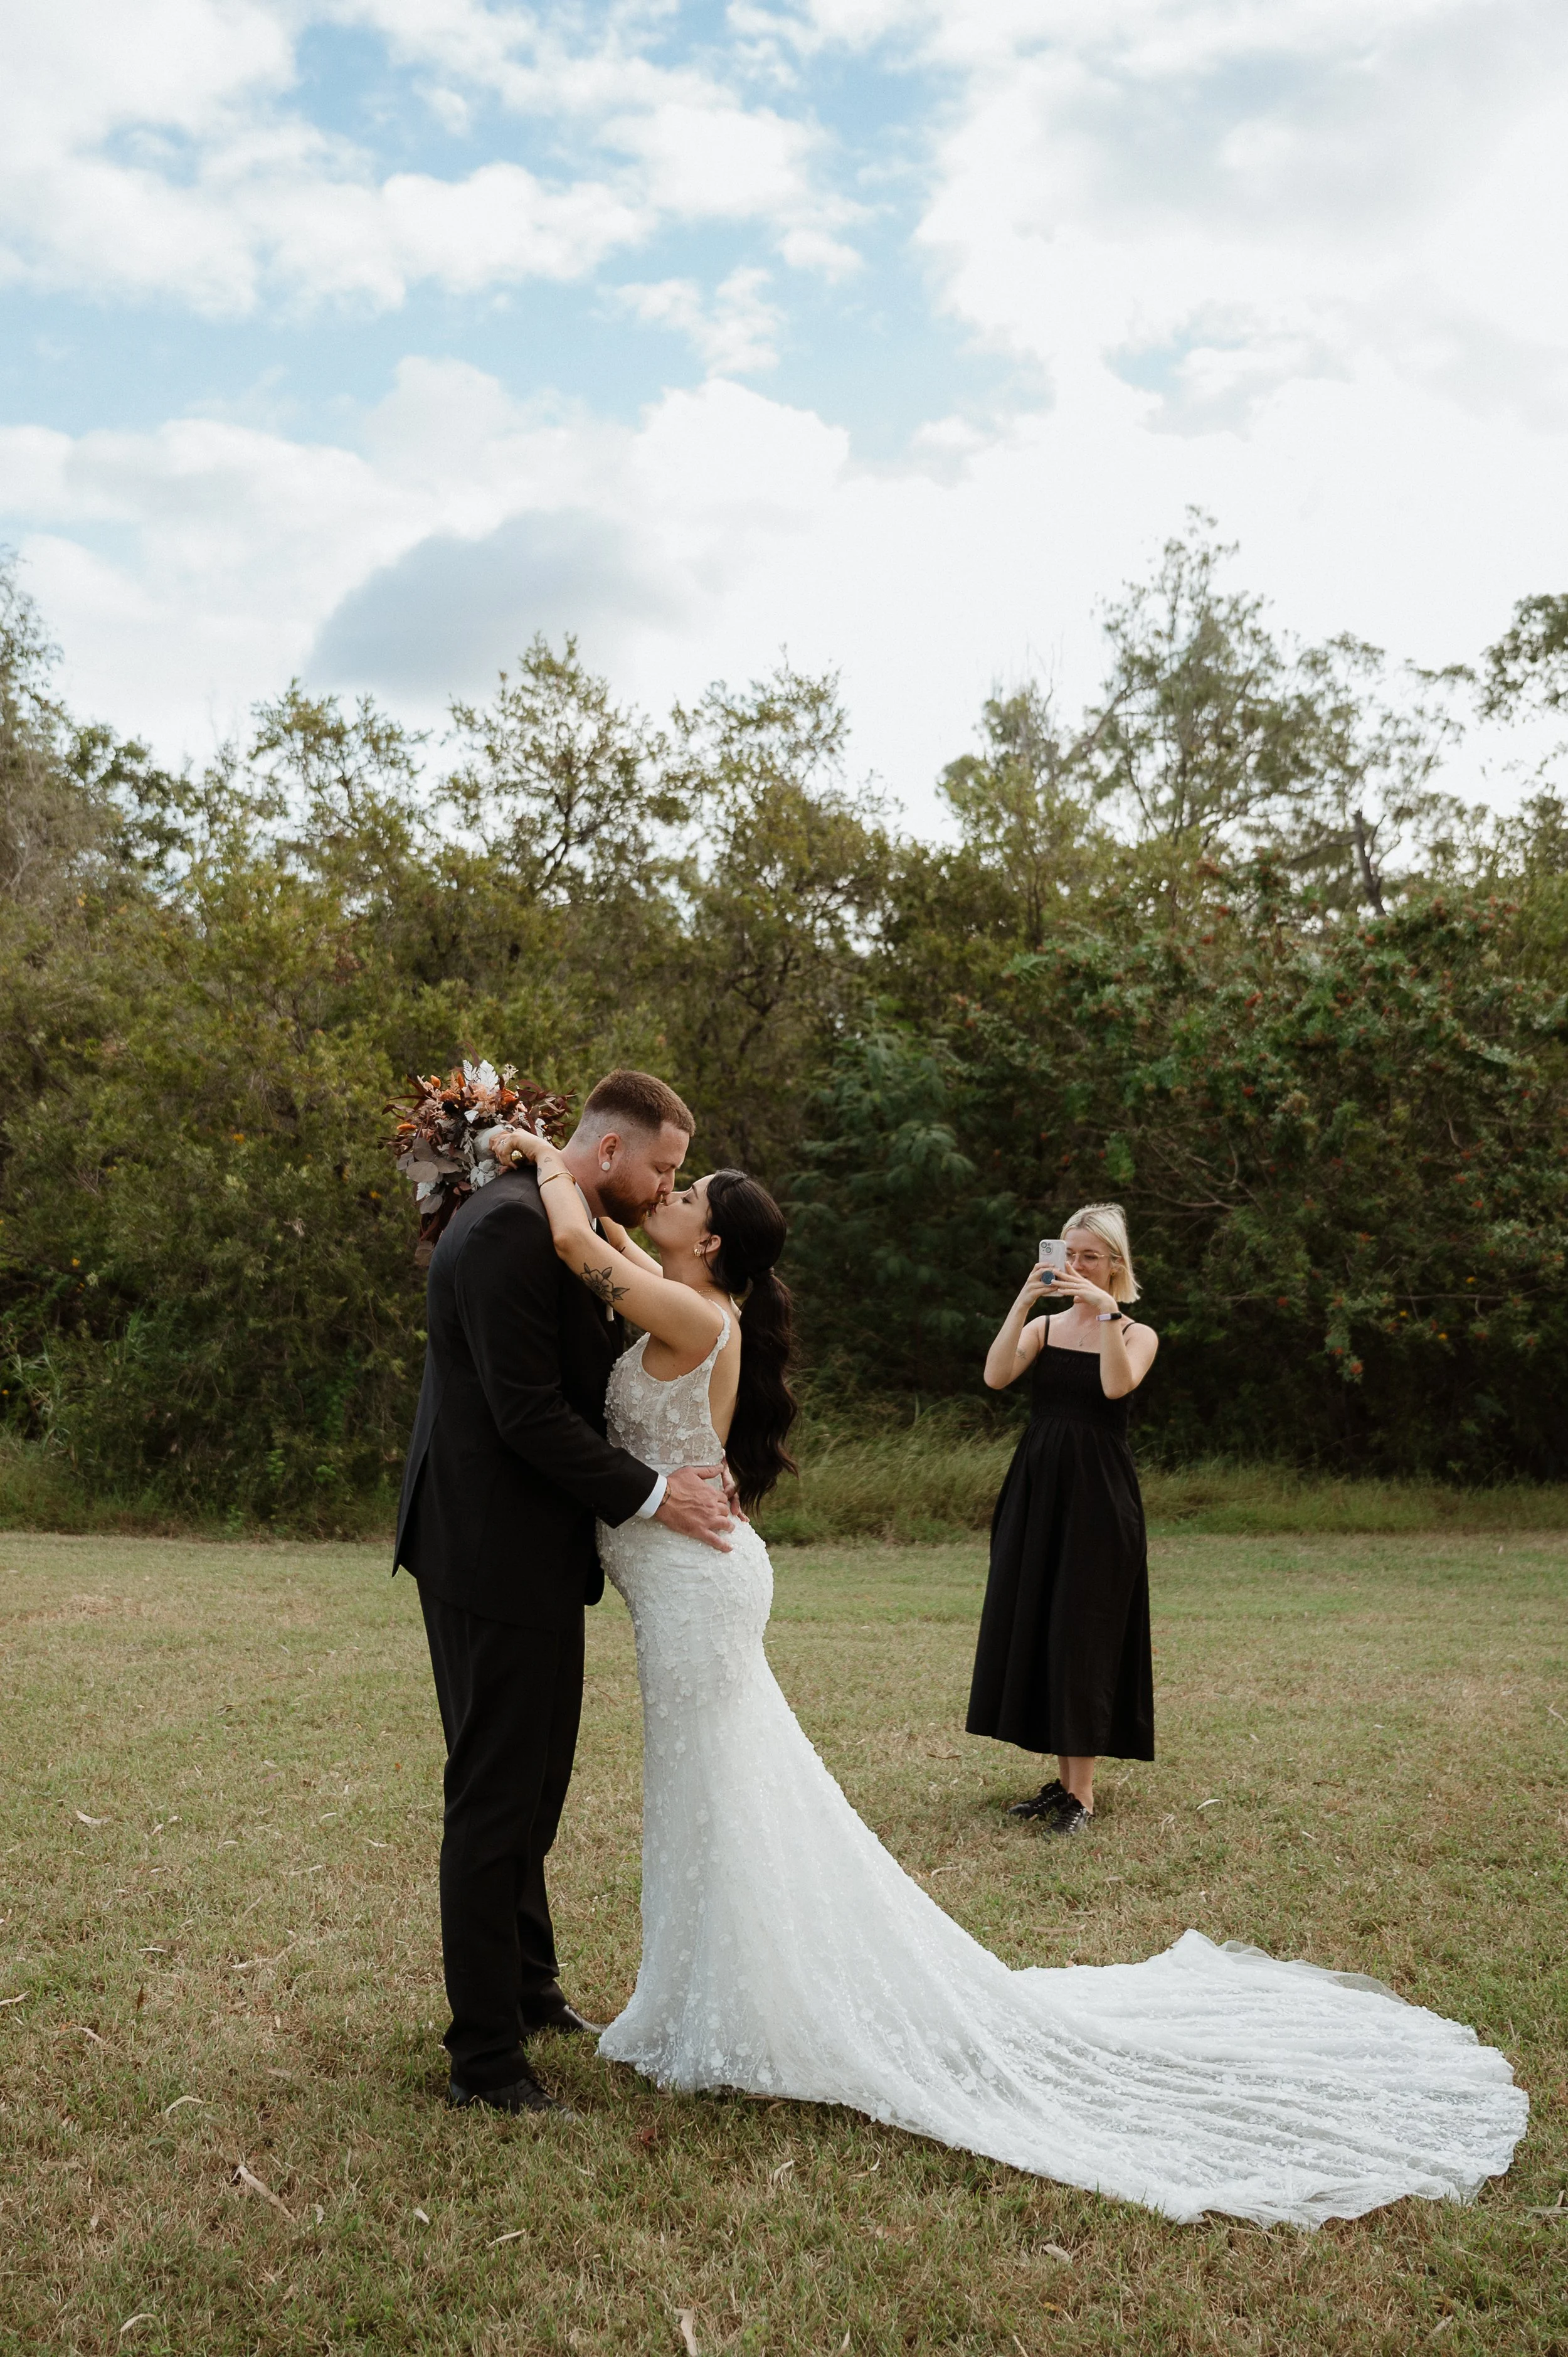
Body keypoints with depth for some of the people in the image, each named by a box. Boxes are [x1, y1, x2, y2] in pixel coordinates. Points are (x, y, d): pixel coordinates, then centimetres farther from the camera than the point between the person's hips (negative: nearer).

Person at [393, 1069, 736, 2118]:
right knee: (498, 1798, -1)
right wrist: (649, 1494, -16)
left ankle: (527, 1985, 39)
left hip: (536, 1552, 10)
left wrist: (679, 1478, 4)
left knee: (531, 1785, 22)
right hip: (497, 1555, -10)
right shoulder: (510, 1226, -19)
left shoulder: (573, 1232, 13)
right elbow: (526, 1412, -24)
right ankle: (485, 2060, 11)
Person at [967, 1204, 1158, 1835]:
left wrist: (1106, 1310, -23)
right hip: (1036, 1487, 4)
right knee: (1033, 1627, 6)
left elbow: (1117, 1385, -21)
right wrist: (1023, 1301, -16)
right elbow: (996, 1376, -10)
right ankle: (1062, 1778, 19)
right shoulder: (1043, 1327, 9)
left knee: (1082, 1633, -4)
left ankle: (1082, 1792, 3)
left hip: (1098, 1495, -4)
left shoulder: (1136, 1334, 1)